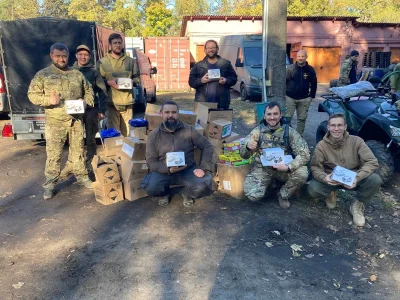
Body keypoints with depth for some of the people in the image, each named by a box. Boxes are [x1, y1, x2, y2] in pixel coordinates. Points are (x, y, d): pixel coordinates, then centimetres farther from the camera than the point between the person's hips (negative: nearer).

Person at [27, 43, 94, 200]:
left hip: (76, 120, 3)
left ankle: (81, 176, 25)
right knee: (53, 153, 1)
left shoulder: (77, 74, 9)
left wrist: (86, 101, -5)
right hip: (55, 122, -2)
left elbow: (88, 91, 16)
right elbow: (32, 94, -1)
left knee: (78, 150, 12)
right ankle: (50, 183, 12)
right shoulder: (42, 74, 1)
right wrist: (48, 100, -18)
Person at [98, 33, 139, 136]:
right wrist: (109, 82, -14)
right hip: (111, 101, -2)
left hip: (127, 101, 2)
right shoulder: (103, 62, 6)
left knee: (127, 132, 6)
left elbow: (137, 78, 17)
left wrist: (132, 82, -5)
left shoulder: (130, 61, 13)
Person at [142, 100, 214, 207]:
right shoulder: (154, 135, -2)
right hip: (164, 171, 0)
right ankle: (165, 194, 10)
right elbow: (151, 161, -3)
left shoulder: (189, 130, -2)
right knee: (150, 188, -30)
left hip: (188, 170, 0)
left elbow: (207, 146, 1)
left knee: (205, 184, -28)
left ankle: (187, 194, 10)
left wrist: (203, 168, -13)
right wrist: (168, 169, -21)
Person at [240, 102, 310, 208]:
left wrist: (289, 167, -33)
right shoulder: (258, 131, -5)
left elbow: (304, 154, -14)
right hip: (262, 168, 0)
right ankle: (270, 182, 12)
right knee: (253, 195, -24)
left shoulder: (289, 131, -8)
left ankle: (283, 195, 1)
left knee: (302, 173, -30)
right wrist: (248, 147, -31)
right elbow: (243, 155, -6)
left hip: (283, 168, 0)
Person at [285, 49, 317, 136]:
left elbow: (313, 83, 11)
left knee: (302, 119, 8)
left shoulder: (310, 69, 4)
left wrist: (312, 96, 8)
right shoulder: (290, 68, -2)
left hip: (304, 99, 2)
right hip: (290, 98, -2)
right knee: (287, 117, 0)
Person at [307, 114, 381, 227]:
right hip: (331, 180, 0)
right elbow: (315, 167, -12)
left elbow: (372, 162, -16)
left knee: (375, 180, -28)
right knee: (312, 189, -29)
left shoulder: (356, 141, -12)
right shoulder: (322, 146, -11)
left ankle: (357, 205, 1)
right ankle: (331, 193, 9)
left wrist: (357, 177, -33)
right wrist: (324, 177, -35)